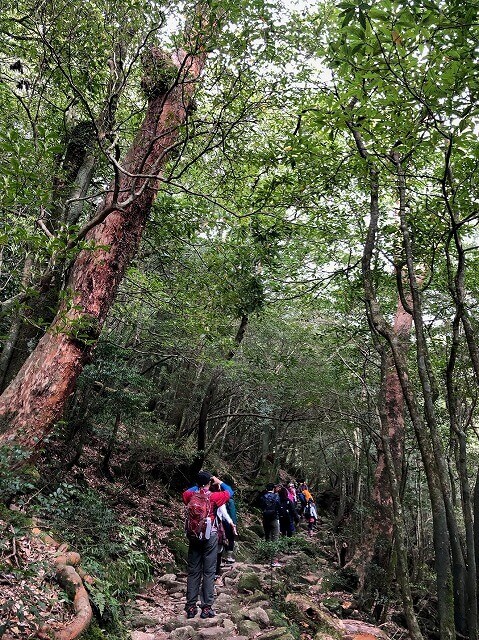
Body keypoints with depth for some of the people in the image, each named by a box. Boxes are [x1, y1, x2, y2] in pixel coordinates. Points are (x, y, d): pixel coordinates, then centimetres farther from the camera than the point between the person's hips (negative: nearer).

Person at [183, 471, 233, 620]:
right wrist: (219, 482, 16)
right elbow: (230, 491, 5)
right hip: (210, 537, -3)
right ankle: (206, 607, 6)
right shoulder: (213, 496, -11)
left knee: (193, 572, 10)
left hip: (194, 536, 3)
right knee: (209, 572, 4)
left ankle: (191, 607, 14)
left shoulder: (190, 496, -3)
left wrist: (198, 485, 22)